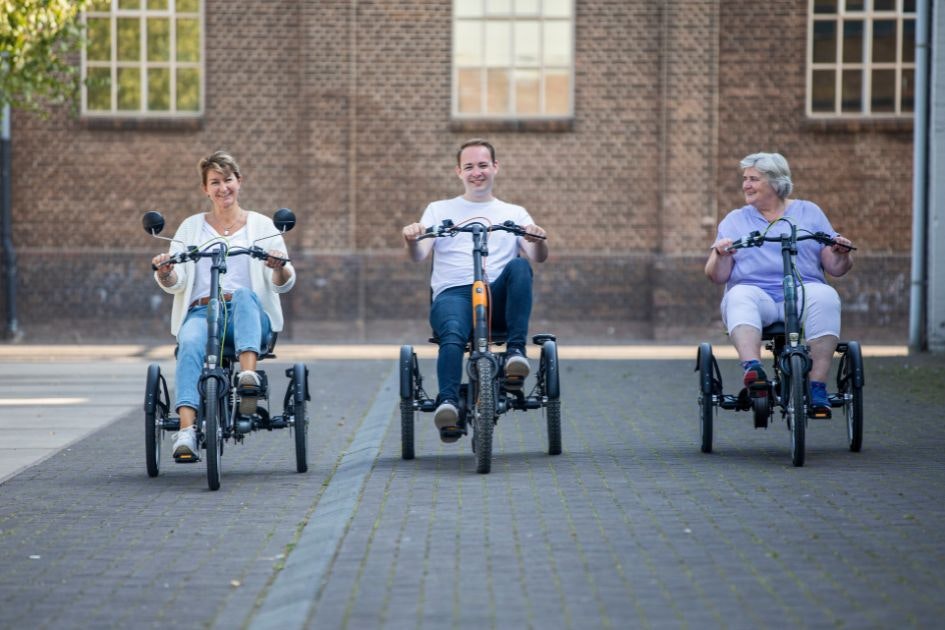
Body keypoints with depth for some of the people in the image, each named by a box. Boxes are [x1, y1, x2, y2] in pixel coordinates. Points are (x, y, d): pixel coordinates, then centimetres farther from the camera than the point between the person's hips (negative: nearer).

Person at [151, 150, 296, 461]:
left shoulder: (261, 225, 15)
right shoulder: (191, 227, 18)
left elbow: (283, 284, 5)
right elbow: (176, 283, 8)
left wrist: (279, 268, -19)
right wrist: (164, 274, -16)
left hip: (250, 318, 0)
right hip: (201, 312, 0)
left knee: (244, 294, -36)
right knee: (190, 344, -35)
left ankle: (249, 377, -55)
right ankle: (186, 432, -49)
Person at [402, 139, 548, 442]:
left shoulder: (514, 213, 23)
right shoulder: (439, 210, 22)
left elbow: (538, 257, 6)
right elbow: (418, 255, 6)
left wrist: (538, 241, -19)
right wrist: (412, 240, -19)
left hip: (498, 296, 1)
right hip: (453, 294, -1)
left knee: (519, 266, -32)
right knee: (453, 334, -36)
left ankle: (516, 349, -34)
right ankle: (448, 403, -48)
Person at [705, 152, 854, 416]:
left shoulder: (809, 212, 18)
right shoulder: (735, 220, 19)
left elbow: (835, 268, 13)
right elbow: (718, 277, 9)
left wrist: (842, 255, -9)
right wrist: (721, 255, -12)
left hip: (803, 292, 0)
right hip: (755, 293, 0)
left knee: (825, 296, -33)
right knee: (739, 296, -34)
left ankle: (817, 387, -35)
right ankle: (753, 370, -55)